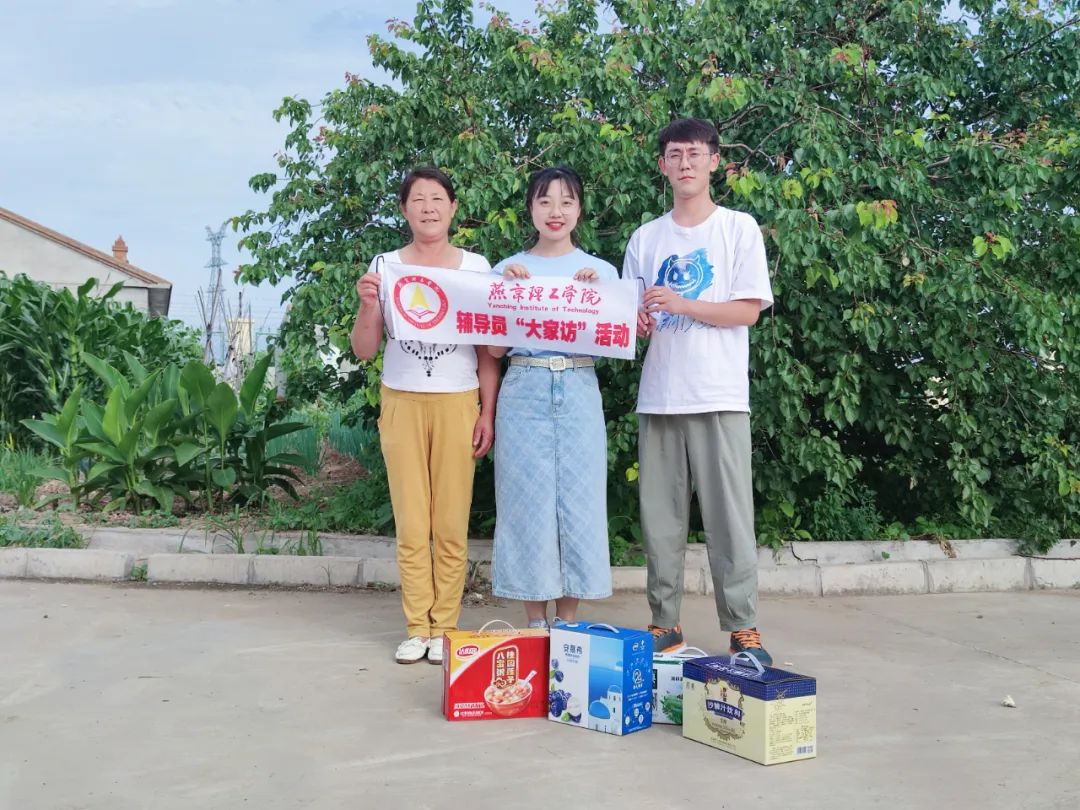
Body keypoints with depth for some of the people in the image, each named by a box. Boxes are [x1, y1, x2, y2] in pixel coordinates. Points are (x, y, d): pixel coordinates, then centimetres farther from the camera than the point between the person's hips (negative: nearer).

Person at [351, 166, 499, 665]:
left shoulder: (476, 268, 4)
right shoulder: (385, 266, 4)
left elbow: (488, 351, 5)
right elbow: (364, 350, 4)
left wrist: (488, 413, -2)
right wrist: (367, 305, -13)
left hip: (457, 405, 0)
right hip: (402, 404, 1)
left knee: (452, 526, 1)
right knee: (410, 526, 4)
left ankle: (444, 627, 13)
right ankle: (417, 628, 14)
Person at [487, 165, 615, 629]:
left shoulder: (601, 271, 10)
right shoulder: (509, 269, 9)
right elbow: (494, 349, 4)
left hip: (579, 391, 0)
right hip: (525, 391, 0)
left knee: (578, 500, -1)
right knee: (528, 500, -1)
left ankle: (568, 620, 12)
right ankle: (535, 621, 11)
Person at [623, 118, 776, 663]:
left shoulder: (739, 229, 5)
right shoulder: (645, 238, 14)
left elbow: (748, 311, -4)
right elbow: (633, 316, 14)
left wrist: (680, 304, -15)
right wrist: (638, 321, -9)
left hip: (719, 396, -3)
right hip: (658, 394, 3)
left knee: (729, 514, -3)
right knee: (660, 514, 5)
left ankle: (742, 628, 6)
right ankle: (664, 622, 15)